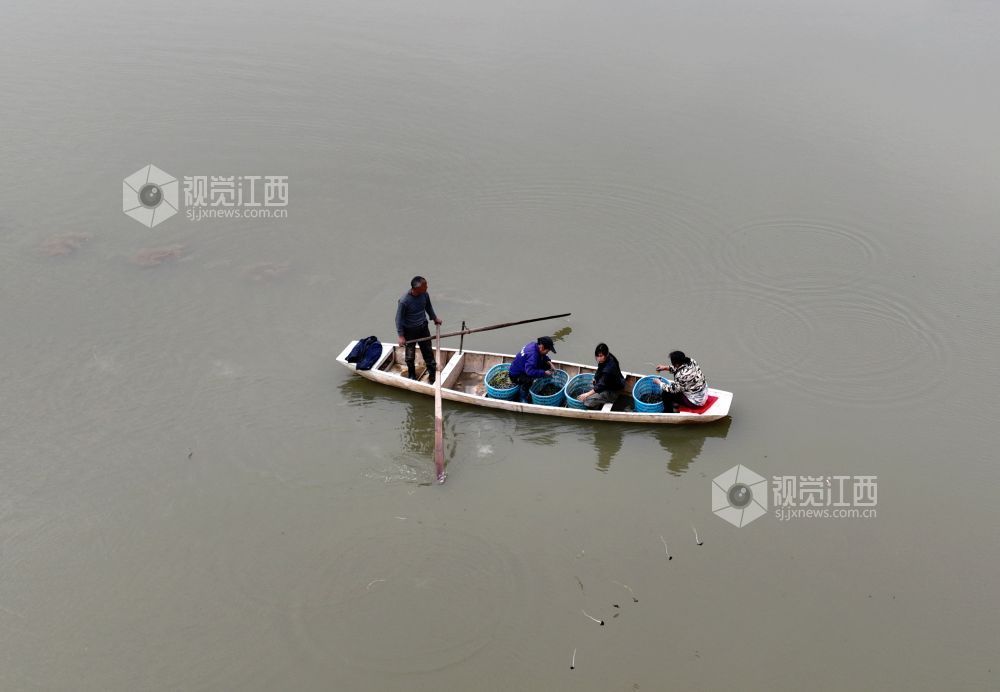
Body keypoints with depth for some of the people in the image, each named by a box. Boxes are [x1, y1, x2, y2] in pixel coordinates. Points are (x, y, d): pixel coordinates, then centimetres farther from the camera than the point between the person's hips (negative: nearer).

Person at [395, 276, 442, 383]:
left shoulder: (424, 294, -13)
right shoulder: (404, 301, -29)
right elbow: (399, 318, -18)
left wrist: (434, 318, 22)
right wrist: (401, 336, -15)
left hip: (423, 328, 4)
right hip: (410, 331, -4)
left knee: (428, 352, 11)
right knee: (410, 355, 14)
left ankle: (433, 377, 24)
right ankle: (412, 376, 39)